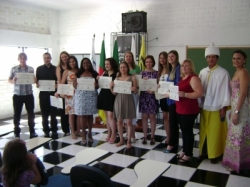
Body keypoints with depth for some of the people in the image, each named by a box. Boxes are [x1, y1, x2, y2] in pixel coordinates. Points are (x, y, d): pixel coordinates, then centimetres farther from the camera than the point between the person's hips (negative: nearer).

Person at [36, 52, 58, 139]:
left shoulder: (55, 68, 8)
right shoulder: (39, 69, 8)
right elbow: (36, 80, 8)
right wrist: (37, 84, -14)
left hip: (53, 93, 0)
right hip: (43, 93, 0)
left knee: (53, 113, 2)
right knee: (44, 113, 5)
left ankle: (54, 131, 12)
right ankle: (46, 131, 14)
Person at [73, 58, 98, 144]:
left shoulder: (94, 74, 7)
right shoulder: (78, 73, 7)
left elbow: (98, 85, 6)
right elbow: (74, 84, 5)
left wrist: (96, 85, -17)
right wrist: (77, 85, -17)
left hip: (91, 96, 0)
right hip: (81, 96, 0)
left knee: (90, 114, 4)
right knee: (82, 115, -1)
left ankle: (90, 133, 17)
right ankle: (83, 134, 9)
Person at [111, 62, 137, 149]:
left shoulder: (132, 78, 3)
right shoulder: (117, 78, 9)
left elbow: (135, 92, 2)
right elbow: (114, 93, 8)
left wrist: (134, 89, -20)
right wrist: (111, 87, -9)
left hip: (128, 100, -3)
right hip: (119, 100, 3)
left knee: (129, 122, 1)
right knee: (119, 121, 6)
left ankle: (129, 141, 10)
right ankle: (121, 140, 20)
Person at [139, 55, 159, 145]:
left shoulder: (156, 73, 0)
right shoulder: (142, 73, 7)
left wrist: (153, 91, -19)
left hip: (152, 96, -2)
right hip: (143, 96, 2)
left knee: (152, 116, 3)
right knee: (144, 116, 6)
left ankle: (152, 137, 14)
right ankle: (145, 136, 15)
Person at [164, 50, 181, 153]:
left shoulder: (178, 68, -10)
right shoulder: (171, 69, 16)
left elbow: (178, 83, -16)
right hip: (170, 98, 9)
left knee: (173, 121, -3)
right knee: (173, 121, 13)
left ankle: (171, 144, 5)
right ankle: (175, 143, 21)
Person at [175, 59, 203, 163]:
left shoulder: (193, 78, -11)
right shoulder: (182, 78, 16)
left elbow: (200, 93, -21)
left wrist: (184, 94, -26)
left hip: (189, 110, -9)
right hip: (180, 109, 9)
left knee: (187, 131, -1)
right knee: (183, 131, 15)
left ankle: (188, 153, 10)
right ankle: (184, 150, 27)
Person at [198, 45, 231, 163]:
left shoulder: (223, 73, -8)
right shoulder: (202, 72, 5)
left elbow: (226, 91, -9)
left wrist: (224, 108, -10)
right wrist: (199, 104, 5)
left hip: (216, 108, -4)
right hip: (204, 107, 4)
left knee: (215, 132, 5)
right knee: (204, 131, 11)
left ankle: (214, 154, 18)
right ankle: (204, 152, 24)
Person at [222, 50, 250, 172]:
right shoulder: (238, 72, 14)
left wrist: (236, 112, -20)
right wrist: (233, 110, 17)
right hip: (236, 106, 9)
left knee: (238, 135, 0)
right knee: (236, 134, 16)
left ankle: (238, 163, 14)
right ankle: (234, 161, 28)